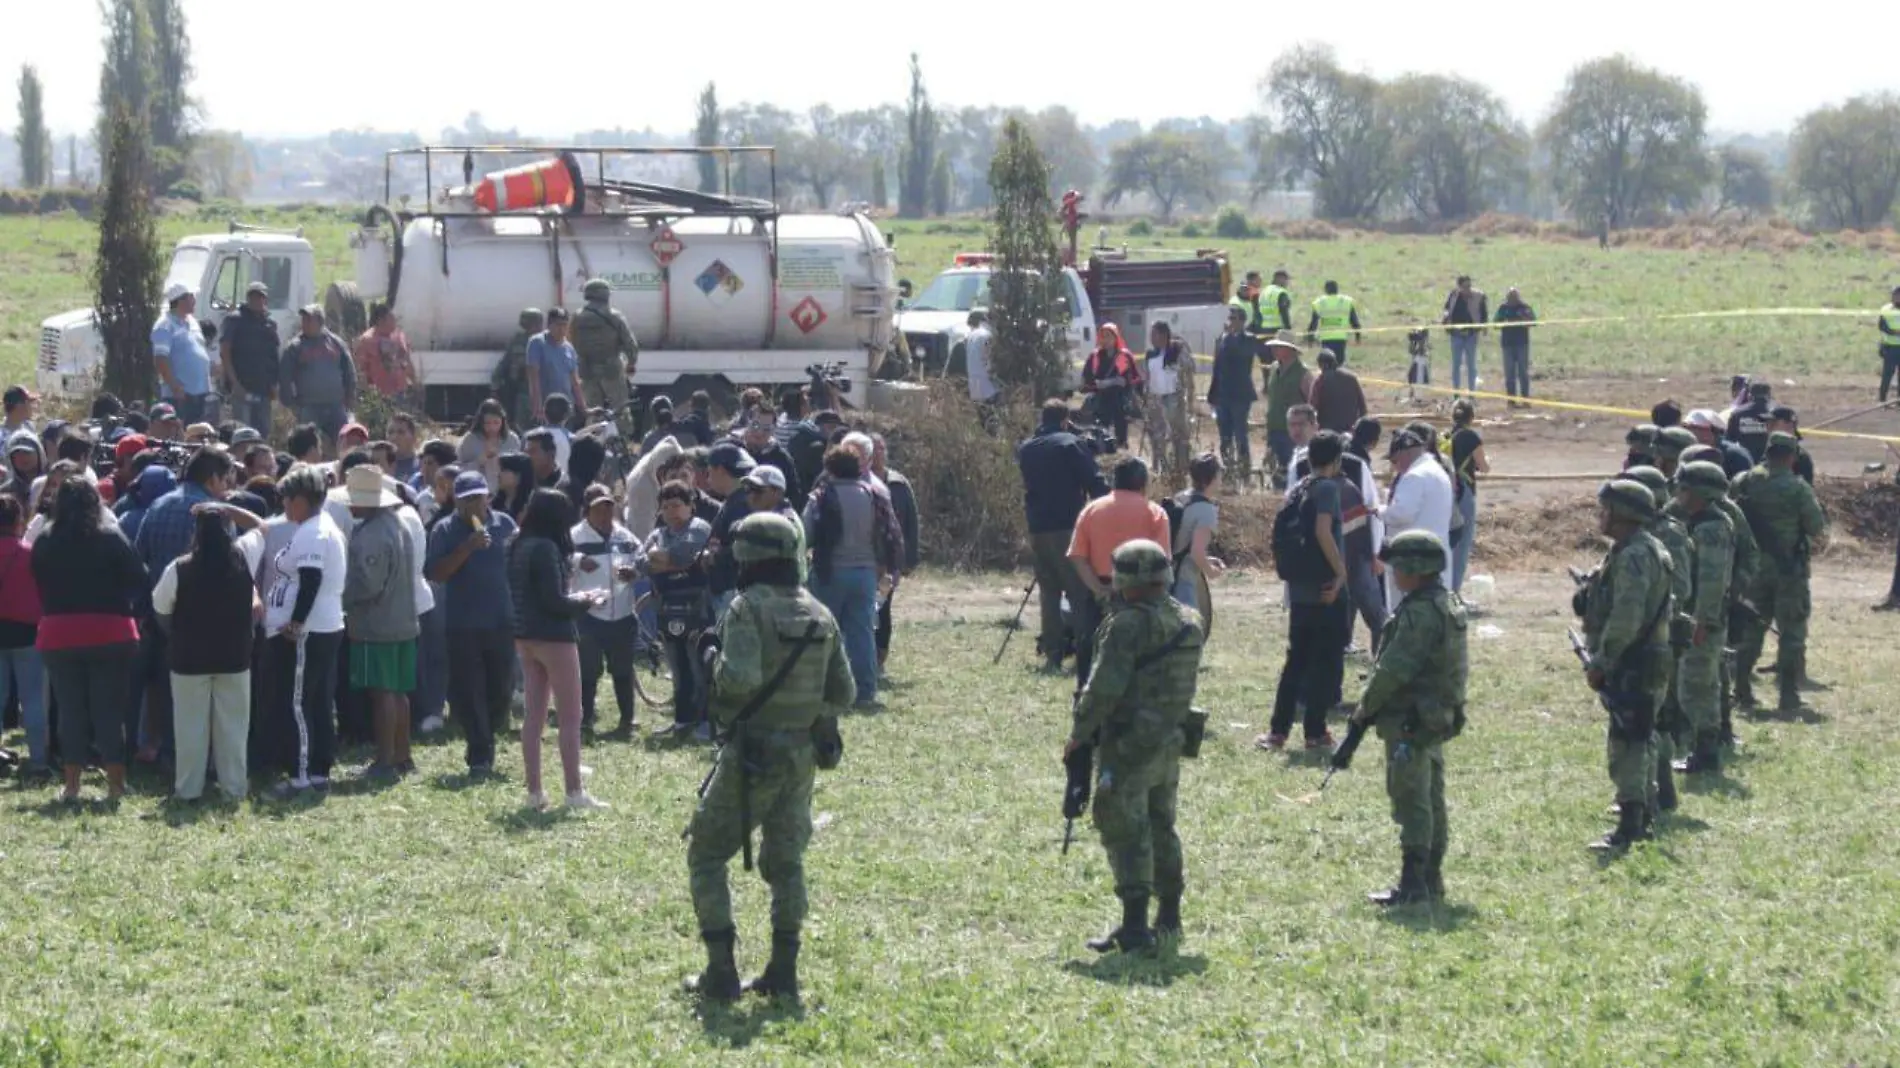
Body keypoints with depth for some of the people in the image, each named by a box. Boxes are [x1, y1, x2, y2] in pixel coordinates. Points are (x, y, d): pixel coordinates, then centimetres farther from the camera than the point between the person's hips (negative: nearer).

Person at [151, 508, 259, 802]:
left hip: (189, 658, -2)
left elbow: (160, 609, -1)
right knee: (233, 724, 9)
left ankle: (188, 788, 11)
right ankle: (234, 786, 12)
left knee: (191, 725, 7)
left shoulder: (179, 569, -14)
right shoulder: (242, 561, -7)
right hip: (234, 657, 2)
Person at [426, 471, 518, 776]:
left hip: (502, 622, 2)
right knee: (468, 692, -2)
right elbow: (436, 573, -12)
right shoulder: (445, 531, -1)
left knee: (501, 689, 6)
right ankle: (479, 756, 4)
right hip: (462, 624, -2)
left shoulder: (504, 524, 6)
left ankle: (481, 743, 27)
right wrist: (467, 548, -21)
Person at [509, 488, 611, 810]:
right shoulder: (546, 548, -17)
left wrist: (575, 599, 13)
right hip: (554, 637, -8)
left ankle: (534, 791, 12)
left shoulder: (519, 547, 9)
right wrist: (586, 603, -4)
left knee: (534, 716, 11)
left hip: (525, 636, 8)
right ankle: (574, 792, -2)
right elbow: (553, 600, -19)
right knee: (570, 717, -2)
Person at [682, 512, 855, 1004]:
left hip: (752, 753, -6)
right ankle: (783, 973, 13)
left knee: (706, 855, 6)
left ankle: (721, 973, 0)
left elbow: (740, 679, -26)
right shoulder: (820, 615, 6)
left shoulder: (748, 609, -14)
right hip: (803, 752, 6)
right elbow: (843, 691, 9)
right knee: (786, 862, 16)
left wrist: (717, 664, -6)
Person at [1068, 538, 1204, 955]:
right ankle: (1169, 917, 26)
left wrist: (1078, 733, -9)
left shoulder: (1129, 624, -18)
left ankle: (1134, 926, -11)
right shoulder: (1190, 621, 7)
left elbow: (1104, 688, -19)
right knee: (1161, 827, 19)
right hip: (1171, 741, 8)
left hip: (1129, 744, -8)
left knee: (1126, 831, -6)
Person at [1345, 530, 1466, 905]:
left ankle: (1413, 882, -8)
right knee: (1431, 798, 14)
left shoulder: (1421, 612, -21)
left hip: (1411, 720, -10)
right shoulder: (1449, 605, 11)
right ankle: (1431, 879, 20)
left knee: (1411, 799, -8)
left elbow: (1394, 670, -22)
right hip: (1438, 717, 10)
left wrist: (1365, 708, -8)